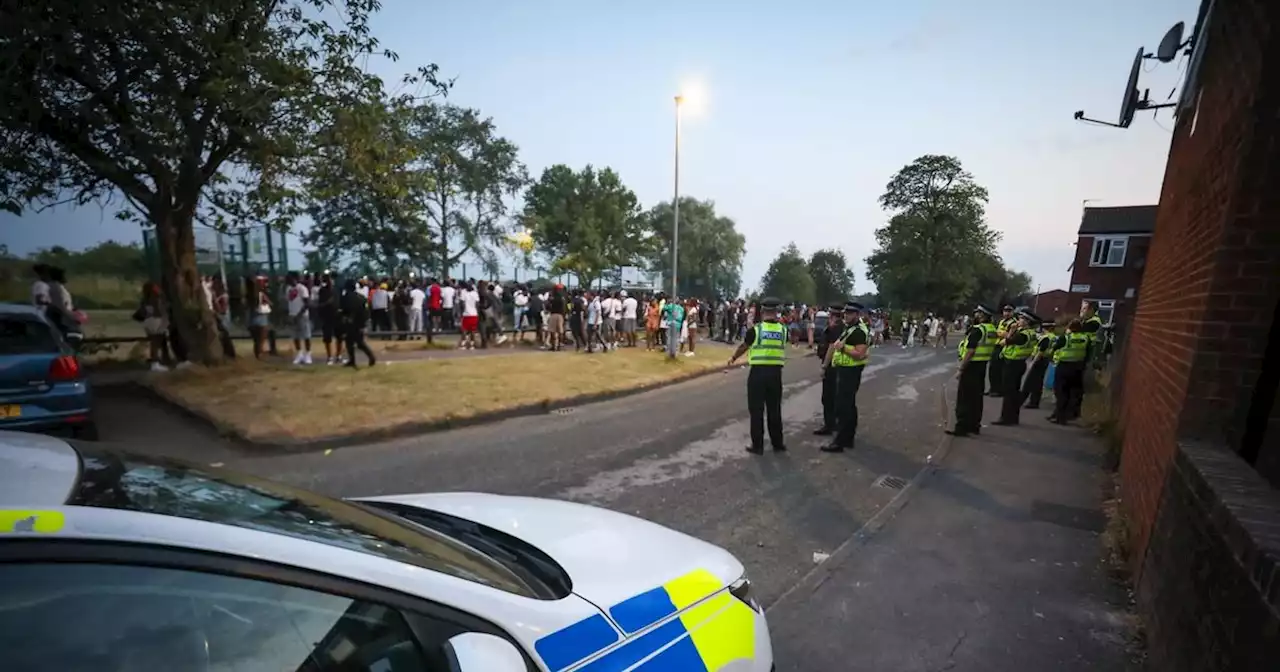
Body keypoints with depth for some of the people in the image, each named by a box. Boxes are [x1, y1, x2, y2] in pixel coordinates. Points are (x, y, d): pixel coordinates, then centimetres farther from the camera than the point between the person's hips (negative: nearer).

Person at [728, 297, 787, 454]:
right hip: (776, 372, 3)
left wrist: (733, 358, 26)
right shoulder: (783, 330, 2)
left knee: (756, 409, 5)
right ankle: (777, 444, 22)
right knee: (774, 409, 13)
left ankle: (757, 446, 9)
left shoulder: (756, 329, -7)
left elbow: (743, 347, 8)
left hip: (758, 372, -3)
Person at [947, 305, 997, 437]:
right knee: (976, 397, 15)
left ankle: (962, 427, 0)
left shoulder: (977, 329, -19)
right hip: (982, 366, 9)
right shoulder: (992, 330, 9)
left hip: (971, 365, -9)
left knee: (964, 398, -3)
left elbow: (970, 352, -22)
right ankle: (974, 425, 23)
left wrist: (960, 369, -18)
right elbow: (987, 348, 14)